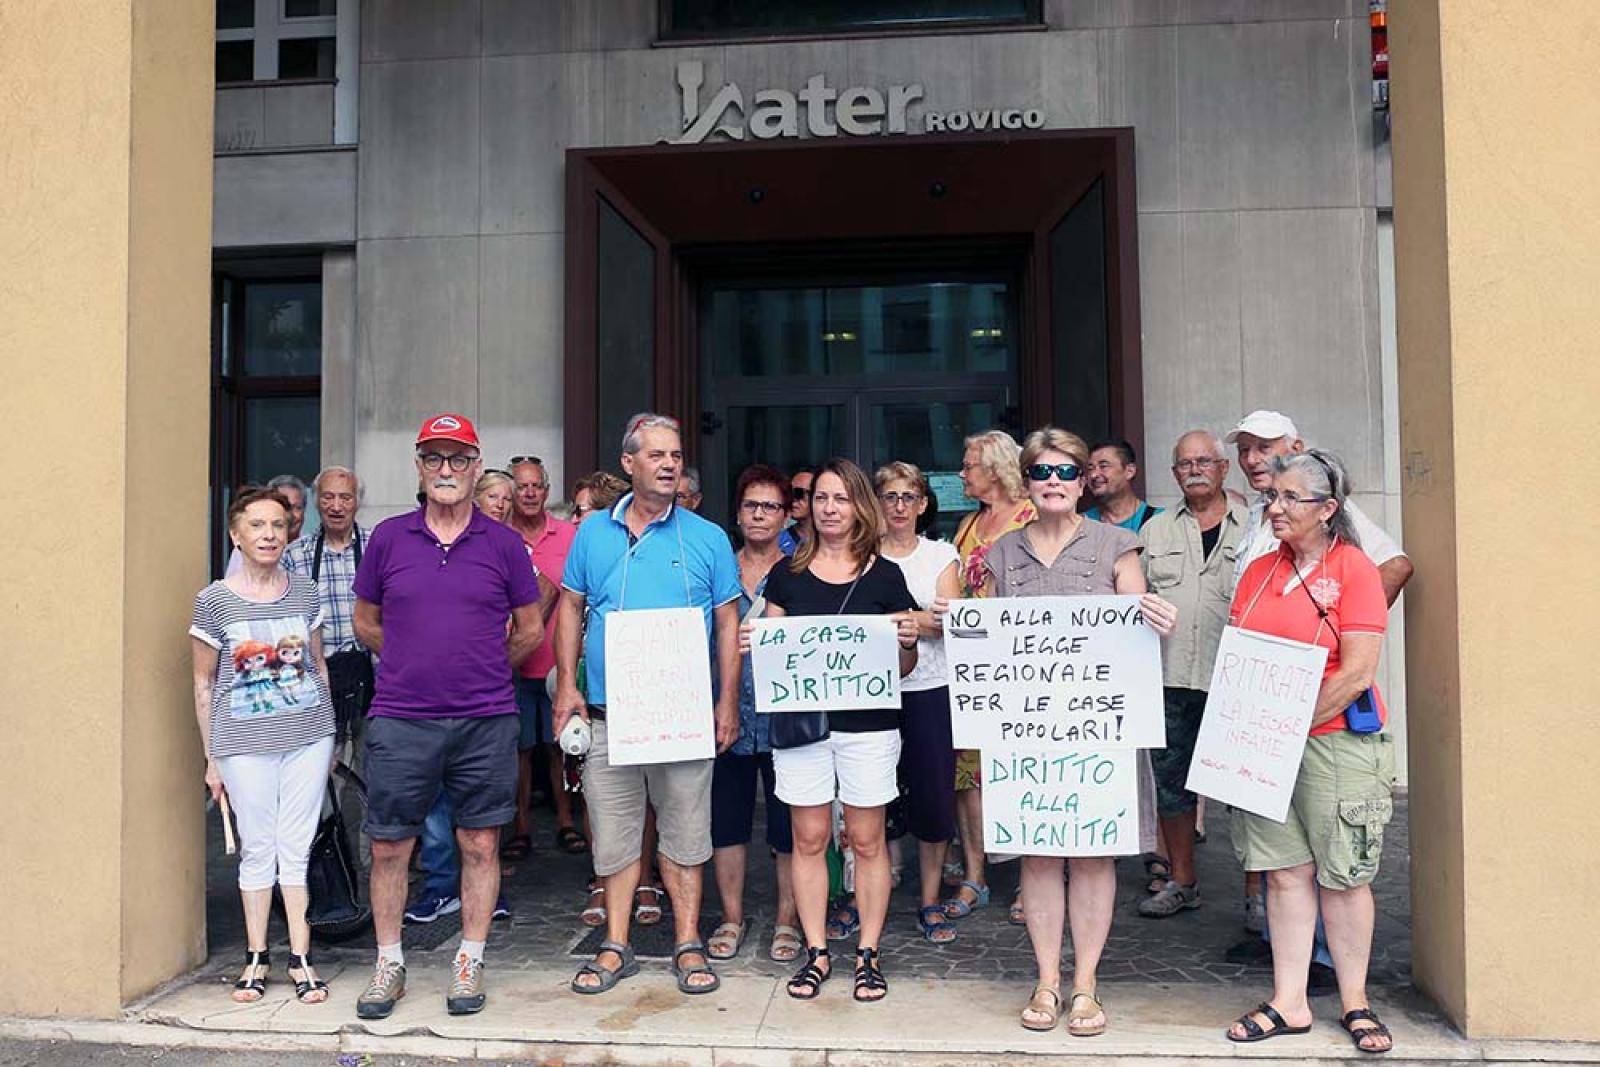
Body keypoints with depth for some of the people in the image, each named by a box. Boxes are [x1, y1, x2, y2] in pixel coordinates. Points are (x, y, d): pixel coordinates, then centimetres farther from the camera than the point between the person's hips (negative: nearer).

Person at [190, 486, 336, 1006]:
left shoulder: (305, 592, 4)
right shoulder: (214, 600, -3)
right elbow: (204, 684, 2)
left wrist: (329, 735, 13)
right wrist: (211, 757, 3)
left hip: (307, 735, 2)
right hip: (245, 742, -1)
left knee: (297, 847, 5)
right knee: (257, 848, 7)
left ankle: (301, 958, 13)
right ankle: (256, 957, 23)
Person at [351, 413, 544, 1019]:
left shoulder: (503, 543, 2)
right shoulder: (389, 538, 5)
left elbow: (529, 630, 10)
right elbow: (366, 623, 14)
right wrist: (418, 663, 11)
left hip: (485, 720, -1)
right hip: (400, 720, 1)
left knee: (480, 844, 8)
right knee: (389, 847, 8)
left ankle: (469, 963, 23)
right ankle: (389, 963, 27)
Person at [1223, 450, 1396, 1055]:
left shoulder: (1353, 568, -7)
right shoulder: (1259, 571, 11)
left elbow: (1357, 672, -13)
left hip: (1336, 739, -5)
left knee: (1344, 876, 5)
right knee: (1285, 871, 7)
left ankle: (1355, 1003, 21)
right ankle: (1289, 1004, 15)